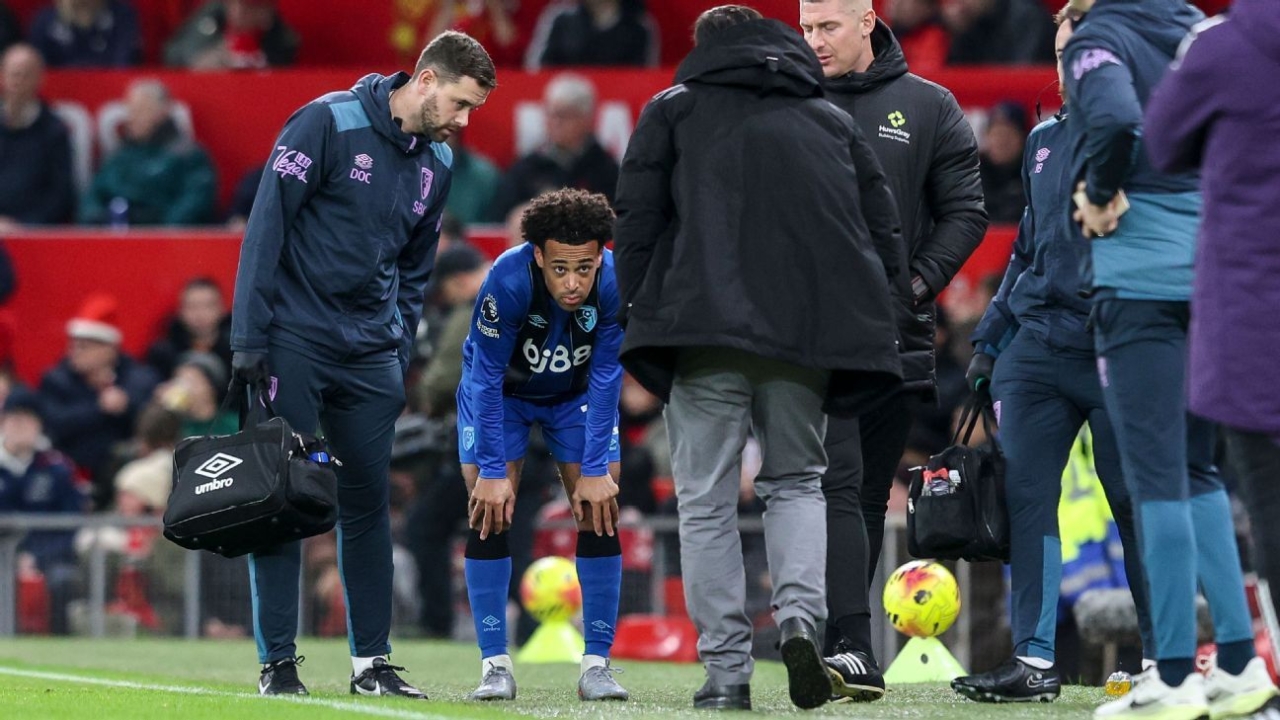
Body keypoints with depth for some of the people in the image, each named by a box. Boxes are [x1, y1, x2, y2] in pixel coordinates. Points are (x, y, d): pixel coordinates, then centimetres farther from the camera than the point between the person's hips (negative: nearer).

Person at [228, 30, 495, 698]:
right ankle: (277, 660, -1)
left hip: (370, 354, 6)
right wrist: (249, 338, -15)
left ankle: (372, 661, 12)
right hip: (294, 341, -6)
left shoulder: (437, 162, 11)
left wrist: (400, 353, 11)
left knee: (368, 504, 6)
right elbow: (266, 224, -11)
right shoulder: (328, 122, -10)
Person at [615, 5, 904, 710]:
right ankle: (800, 614, -7)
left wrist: (638, 315, 10)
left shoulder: (673, 110, 15)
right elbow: (883, 234, 18)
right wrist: (876, 326, 21)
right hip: (810, 333, 3)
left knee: (706, 500, 4)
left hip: (705, 328, -2)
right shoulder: (834, 122, 22)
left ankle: (726, 671, -2)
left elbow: (636, 223, 5)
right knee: (796, 480, 18)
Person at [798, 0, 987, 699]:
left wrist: (917, 283, -6)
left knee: (870, 497, 8)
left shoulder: (929, 108, 7)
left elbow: (965, 211, 7)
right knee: (837, 485, -15)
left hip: (897, 338, 2)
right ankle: (851, 649, -22)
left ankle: (839, 640, 17)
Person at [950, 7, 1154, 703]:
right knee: (1024, 494, -2)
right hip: (1035, 345, 6)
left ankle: (1162, 655, 10)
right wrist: (991, 337, 20)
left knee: (1134, 501, 0)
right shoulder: (1044, 141, 16)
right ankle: (1033, 658, -1)